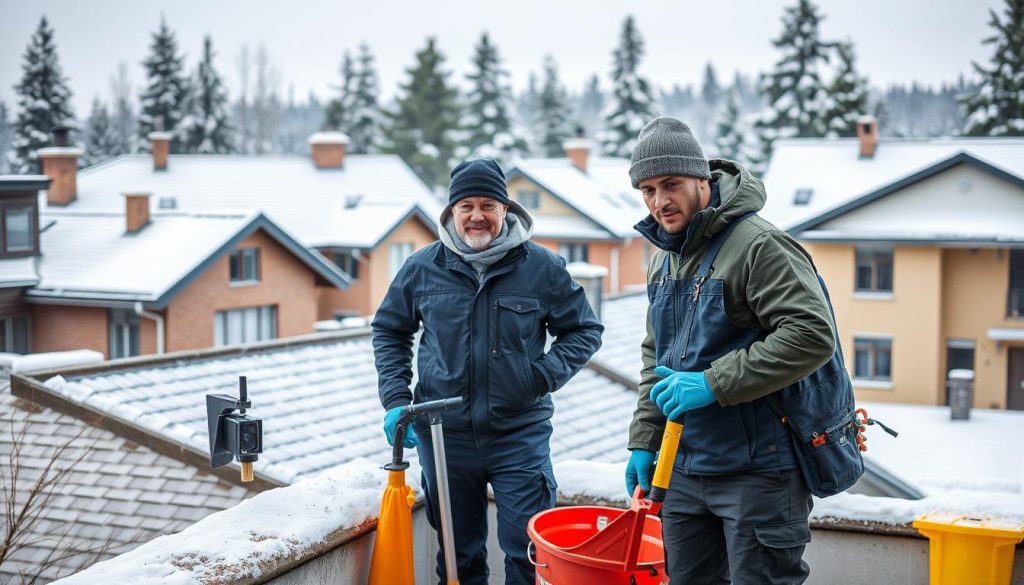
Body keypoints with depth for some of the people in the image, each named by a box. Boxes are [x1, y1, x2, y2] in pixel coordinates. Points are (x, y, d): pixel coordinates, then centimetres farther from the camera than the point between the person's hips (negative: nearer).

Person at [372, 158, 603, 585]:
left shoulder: (542, 267, -2)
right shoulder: (423, 268, 1)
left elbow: (584, 330, 7)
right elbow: (389, 330, 14)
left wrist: (546, 375, -10)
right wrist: (396, 399, 3)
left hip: (520, 434, -2)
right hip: (443, 434, 2)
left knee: (529, 551, -2)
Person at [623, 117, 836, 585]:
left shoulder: (758, 244, -15)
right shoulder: (663, 259, 12)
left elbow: (812, 336, -25)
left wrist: (714, 383, -25)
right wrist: (645, 440, 13)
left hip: (757, 470, -8)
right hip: (683, 468, 8)